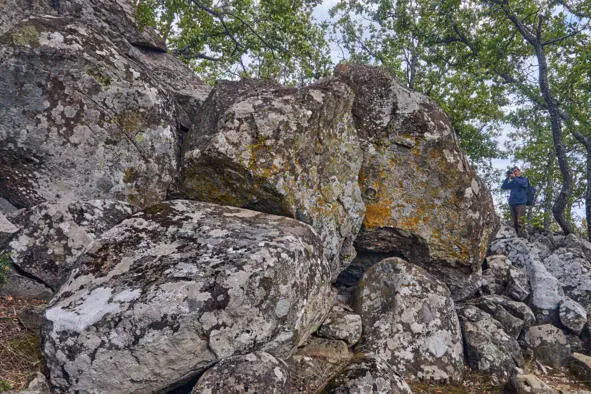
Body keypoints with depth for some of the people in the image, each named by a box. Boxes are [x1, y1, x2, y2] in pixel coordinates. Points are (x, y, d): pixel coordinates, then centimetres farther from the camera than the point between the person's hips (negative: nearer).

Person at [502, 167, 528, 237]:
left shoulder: (524, 179, 10)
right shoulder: (512, 182, 23)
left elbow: (523, 183, -13)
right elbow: (503, 187, 17)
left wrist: (514, 177, -9)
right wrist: (508, 178, 7)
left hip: (521, 203, -5)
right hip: (512, 204, 5)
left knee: (520, 222, -18)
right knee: (515, 223, 1)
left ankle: (522, 236, -22)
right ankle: (518, 236, 3)